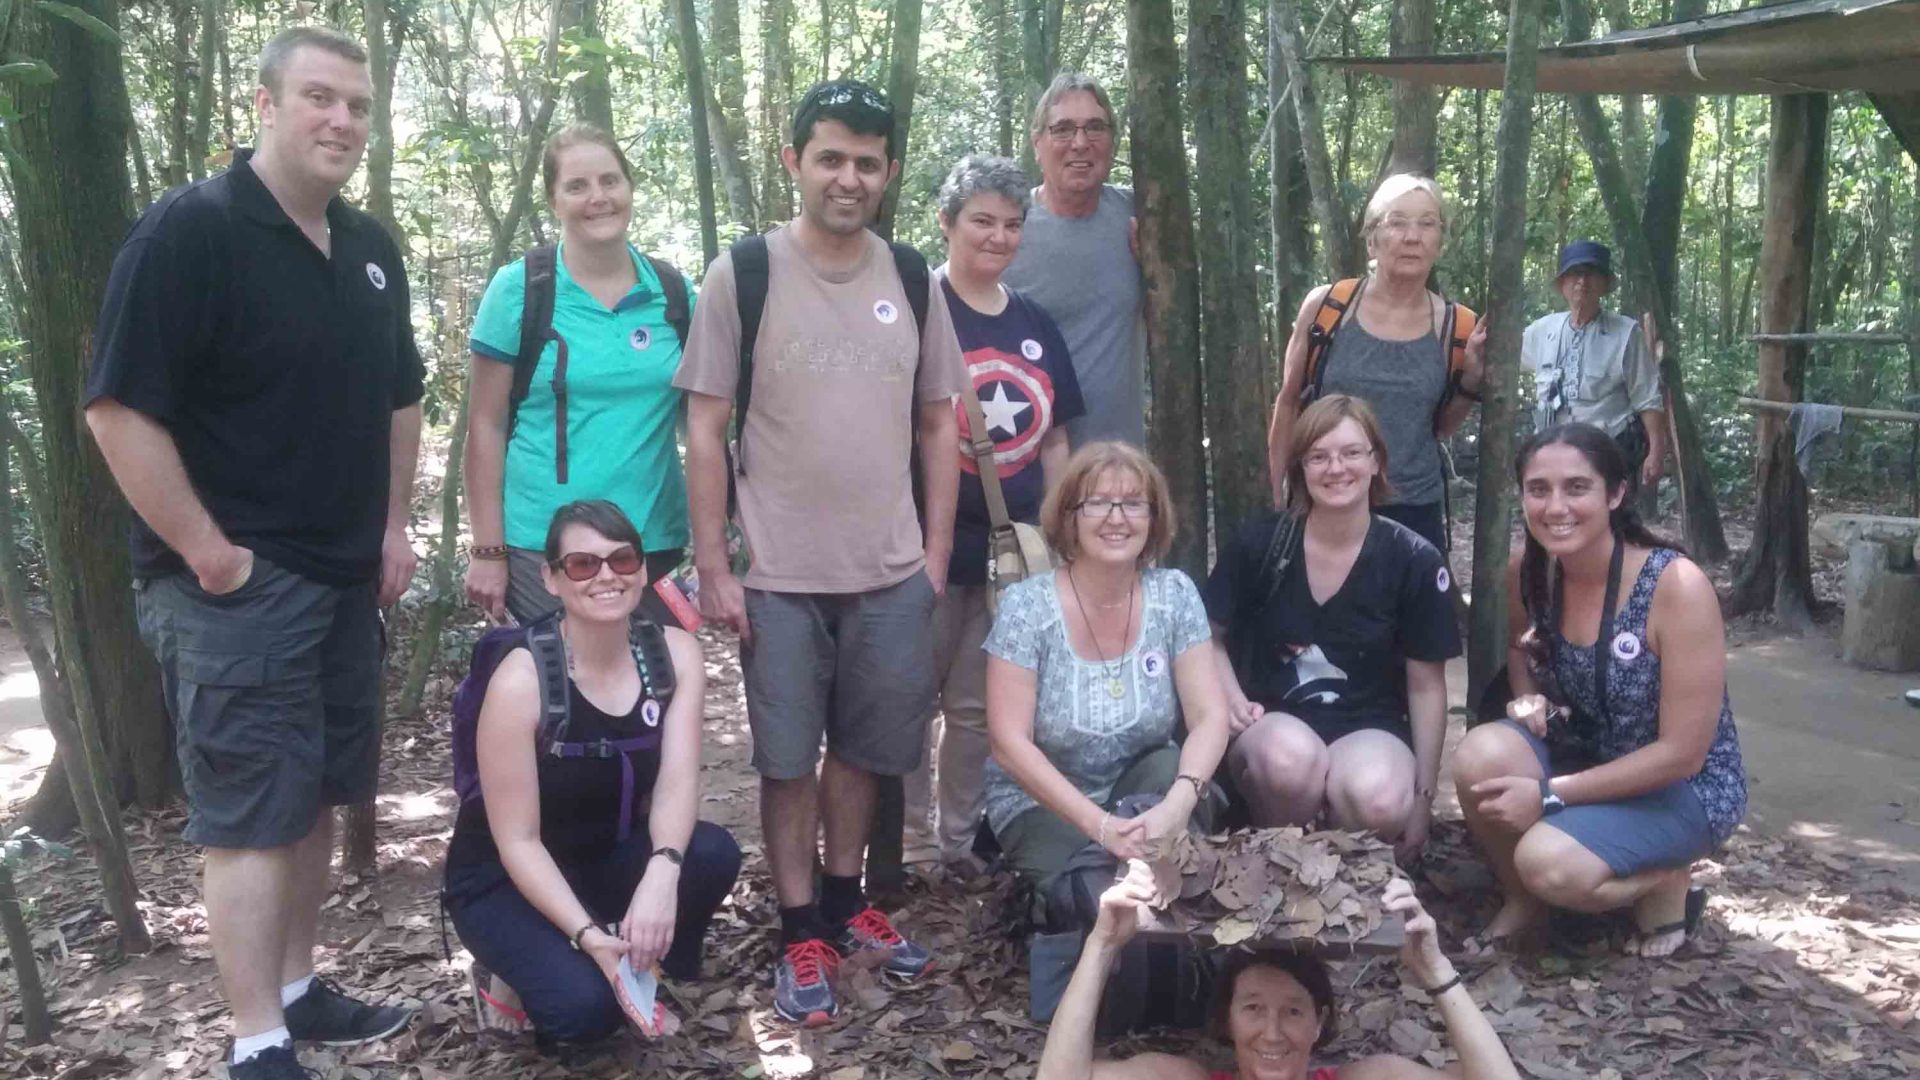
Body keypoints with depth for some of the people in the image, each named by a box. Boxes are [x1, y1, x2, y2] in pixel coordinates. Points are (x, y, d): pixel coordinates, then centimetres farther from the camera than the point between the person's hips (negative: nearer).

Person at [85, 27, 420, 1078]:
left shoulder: (371, 249, 11)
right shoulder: (188, 229, -13)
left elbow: (398, 397, 20)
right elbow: (119, 406, -18)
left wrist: (393, 525, 13)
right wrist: (205, 550, -17)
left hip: (346, 578, 8)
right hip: (236, 583, -7)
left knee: (314, 800, 15)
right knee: (250, 816, -3)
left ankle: (297, 989, 29)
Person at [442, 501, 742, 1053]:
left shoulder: (674, 653, -11)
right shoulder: (521, 679, -24)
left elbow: (677, 780, -21)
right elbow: (517, 841, -21)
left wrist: (662, 873, -41)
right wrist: (589, 936, -34)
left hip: (609, 858, 4)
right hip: (505, 879, -4)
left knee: (713, 853, -27)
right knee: (586, 1004, -30)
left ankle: (644, 973, 0)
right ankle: (541, 972, 6)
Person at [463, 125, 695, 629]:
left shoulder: (674, 292, 4)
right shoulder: (518, 289, -3)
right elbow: (486, 427, -2)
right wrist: (488, 551, -5)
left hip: (655, 545, 3)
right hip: (542, 550, -3)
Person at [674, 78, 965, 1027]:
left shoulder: (912, 279, 5)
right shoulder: (742, 273, -5)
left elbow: (939, 426, 10)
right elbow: (705, 430, -5)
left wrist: (936, 556, 5)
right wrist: (713, 568, -8)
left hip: (893, 574, 3)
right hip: (779, 575, -3)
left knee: (865, 749, 15)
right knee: (788, 758, 8)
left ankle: (845, 902, 34)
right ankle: (802, 936, 22)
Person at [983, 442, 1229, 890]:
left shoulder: (1175, 594, -7)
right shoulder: (1026, 606, -15)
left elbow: (1209, 715, -12)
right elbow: (1010, 743, -19)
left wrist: (1177, 804, -32)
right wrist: (1100, 825, -29)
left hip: (1142, 785, 3)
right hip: (1042, 805, -3)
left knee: (1173, 769, -29)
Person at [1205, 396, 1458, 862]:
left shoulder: (1414, 561, -3)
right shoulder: (1258, 545, -3)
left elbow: (1426, 686, 3)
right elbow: (1210, 638, 11)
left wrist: (1423, 796, 3)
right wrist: (1233, 699, -9)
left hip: (1369, 728, 0)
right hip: (1273, 723, 0)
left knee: (1380, 801, -36)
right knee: (1290, 755, -38)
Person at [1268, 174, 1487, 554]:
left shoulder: (1454, 326, -1)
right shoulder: (1326, 307, -6)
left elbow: (1441, 428, 13)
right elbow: (1288, 402, 6)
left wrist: (1471, 379, -4)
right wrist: (1274, 494, 6)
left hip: (1415, 511, 2)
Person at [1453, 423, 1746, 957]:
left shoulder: (1677, 586, -26)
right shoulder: (1527, 573, -9)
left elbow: (1682, 753, -23)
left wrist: (1550, 795, -24)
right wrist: (1527, 699, -7)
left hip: (1684, 788, -5)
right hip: (1584, 756, 5)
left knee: (1550, 864, -31)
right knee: (1481, 754, -26)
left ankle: (1663, 884, 3)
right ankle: (1523, 900, 1)